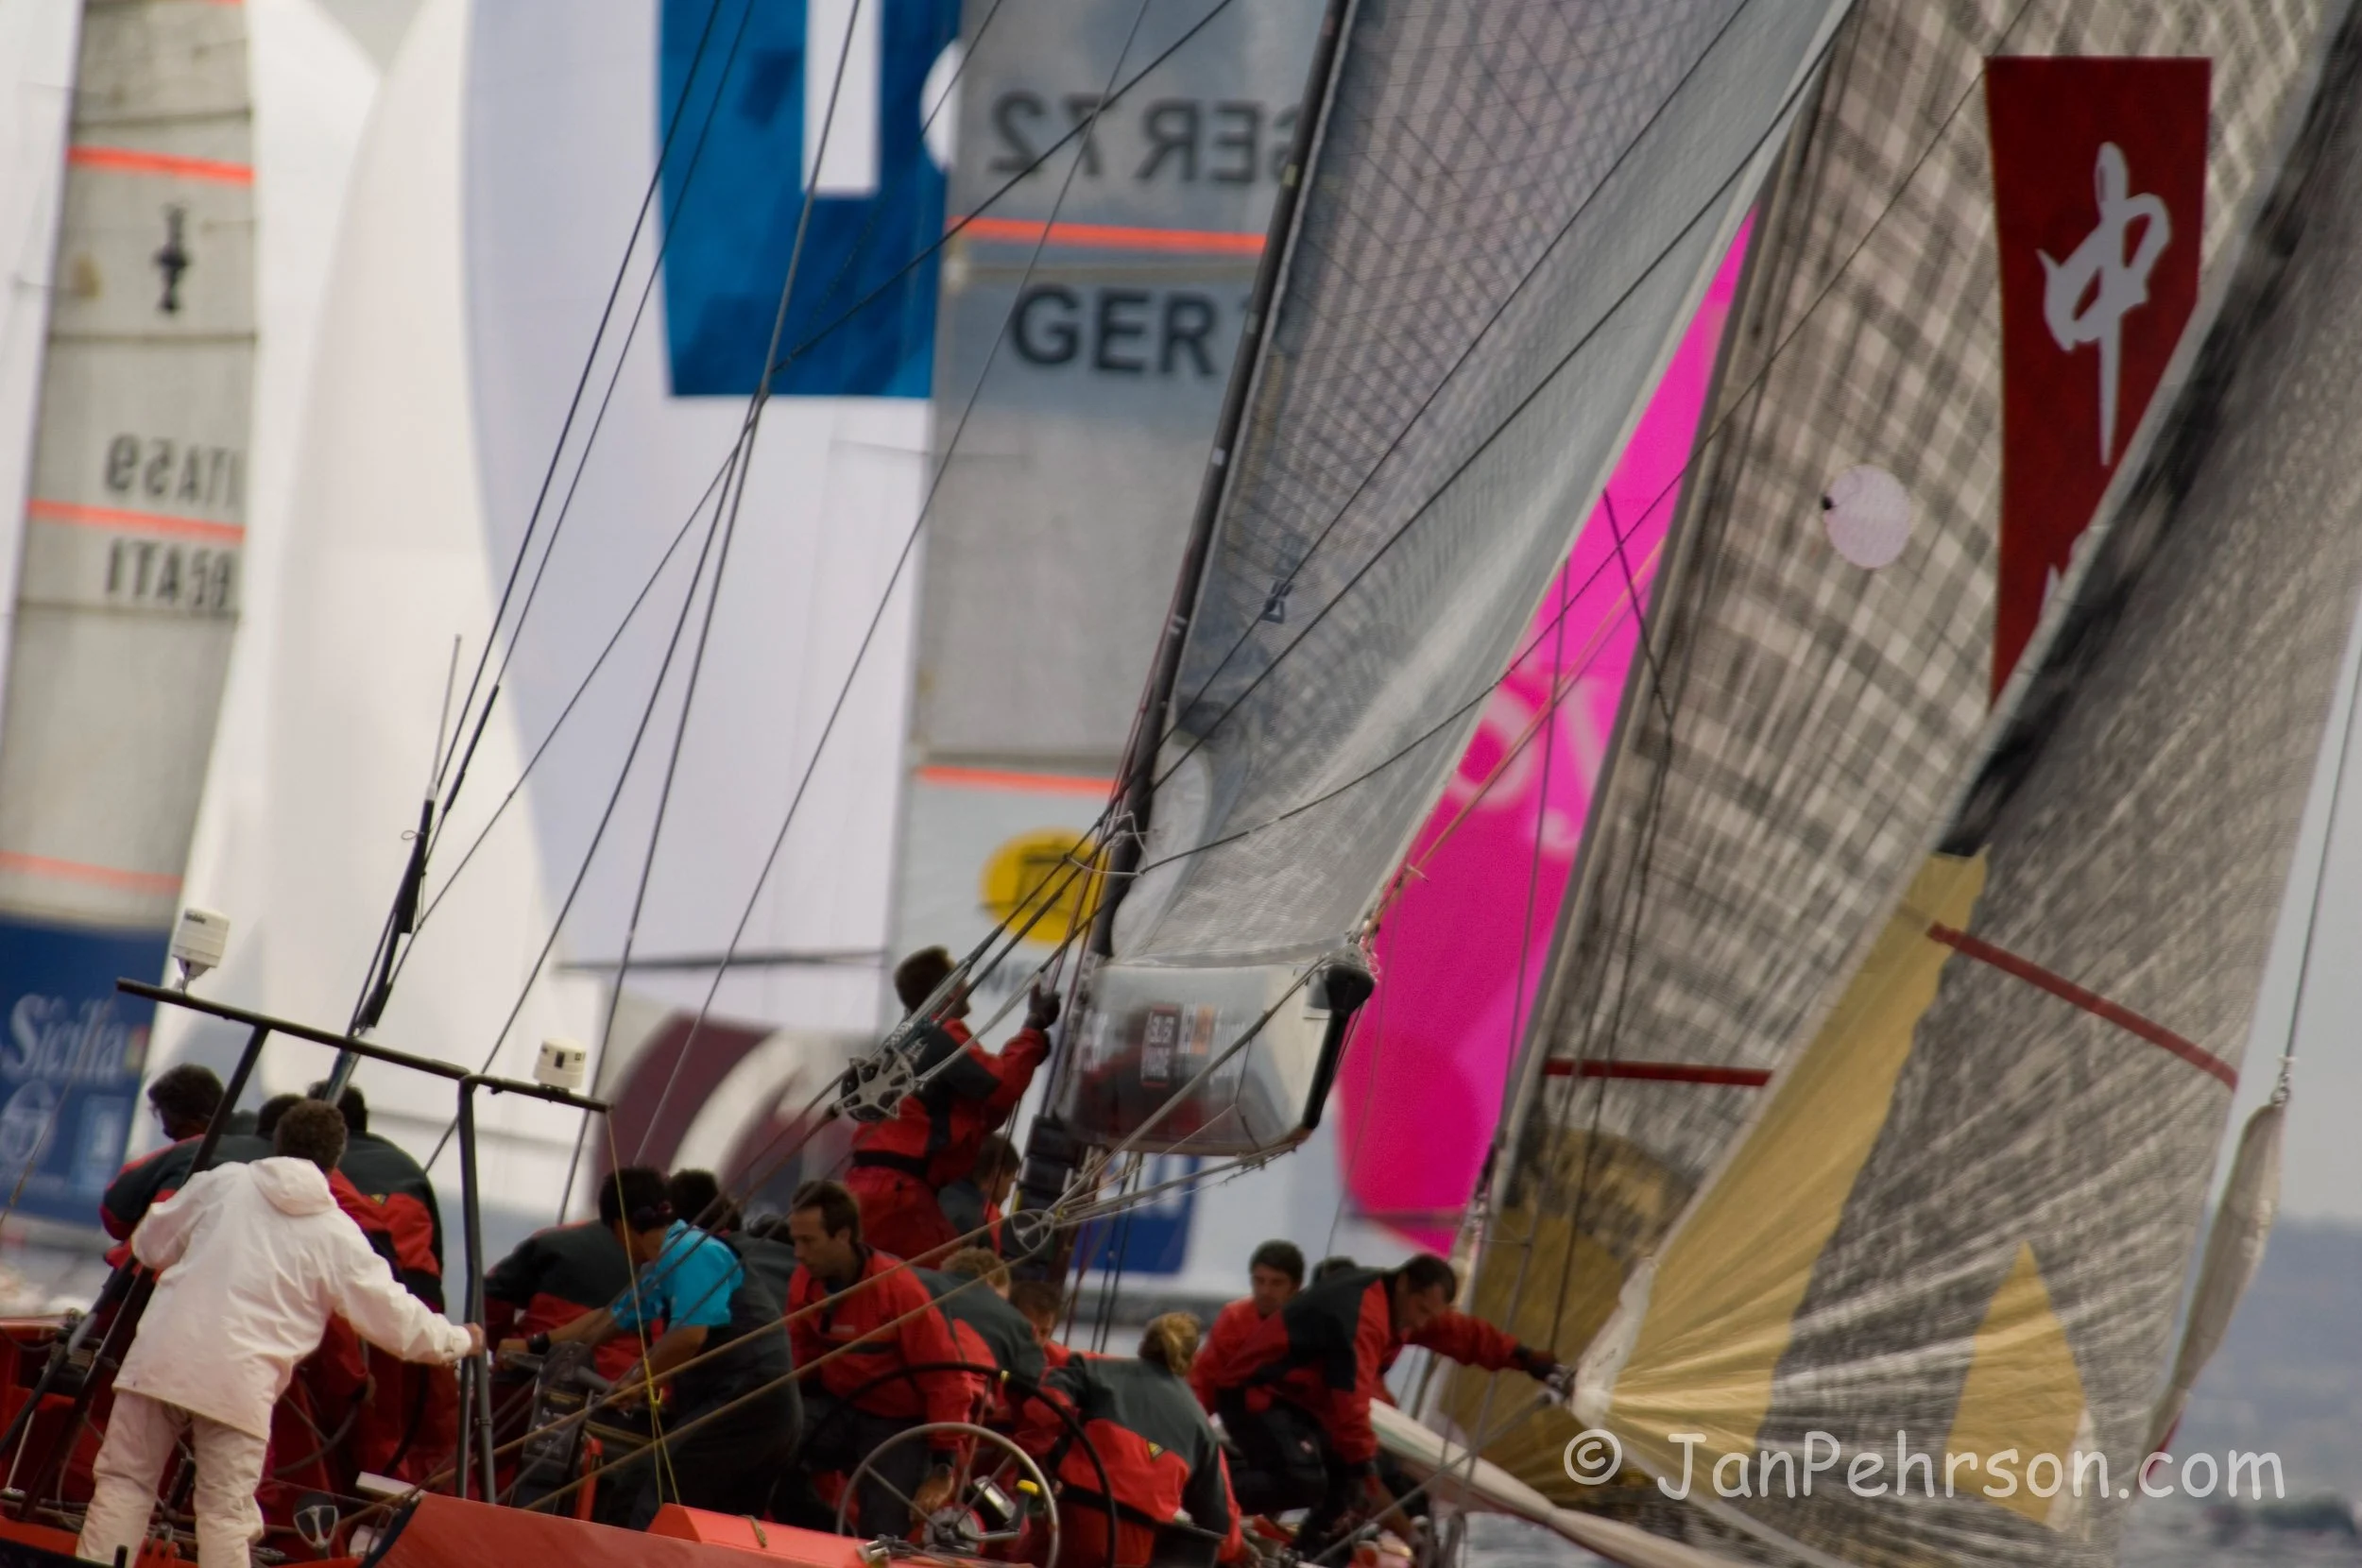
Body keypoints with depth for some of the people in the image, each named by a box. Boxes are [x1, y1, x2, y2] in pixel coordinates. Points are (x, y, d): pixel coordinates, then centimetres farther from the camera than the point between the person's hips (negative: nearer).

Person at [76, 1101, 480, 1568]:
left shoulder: (220, 1183, 10)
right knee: (226, 1512, 3)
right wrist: (460, 1340, 27)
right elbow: (396, 1319, 10)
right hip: (240, 1384, -2)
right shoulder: (337, 1237, 6)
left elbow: (150, 1245, 22)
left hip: (162, 1359, 2)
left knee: (124, 1481, 7)